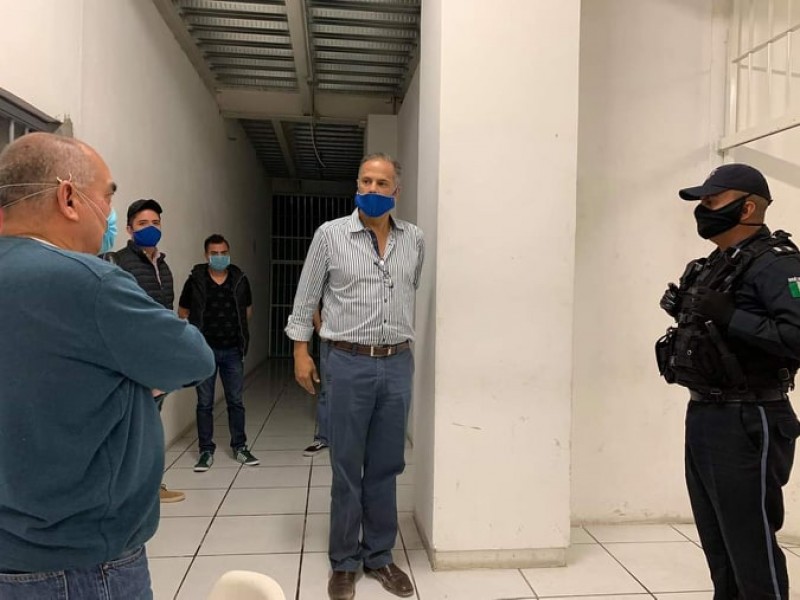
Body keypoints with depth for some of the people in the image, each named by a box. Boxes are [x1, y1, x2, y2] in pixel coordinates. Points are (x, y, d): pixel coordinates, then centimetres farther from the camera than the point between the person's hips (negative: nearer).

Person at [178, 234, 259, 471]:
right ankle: (206, 451, 18)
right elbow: (182, 312, 6)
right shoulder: (195, 280, -5)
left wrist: (236, 329, 10)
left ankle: (239, 447, 21)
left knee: (236, 401, 9)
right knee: (204, 403, 6)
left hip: (233, 351, 2)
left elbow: (248, 309, 15)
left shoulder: (240, 279, 1)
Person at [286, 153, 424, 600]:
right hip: (349, 363, -2)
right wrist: (301, 350, 1)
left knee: (386, 467, 12)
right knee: (347, 468, 7)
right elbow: (306, 296, 3)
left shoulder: (414, 239, 5)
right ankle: (344, 561, 24)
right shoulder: (330, 234, -2)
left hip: (398, 365, 3)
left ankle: (379, 555, 28)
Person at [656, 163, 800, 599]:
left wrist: (730, 318, -24)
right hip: (701, 418, 9)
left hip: (745, 425, -9)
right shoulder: (712, 267, 15)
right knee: (717, 545, 19)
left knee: (751, 548, 1)